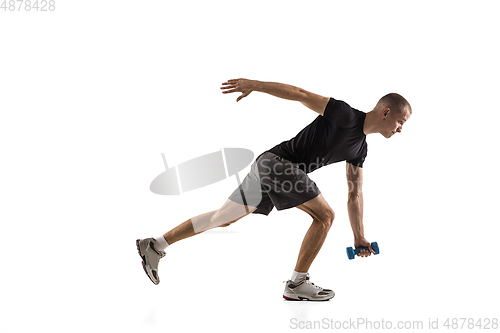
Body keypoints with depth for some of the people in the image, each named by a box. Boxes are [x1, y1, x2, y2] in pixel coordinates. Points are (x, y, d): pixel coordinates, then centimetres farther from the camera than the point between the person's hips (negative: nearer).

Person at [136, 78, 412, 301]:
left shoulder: (361, 148, 18)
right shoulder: (347, 115, -8)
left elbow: (355, 194, 21)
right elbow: (300, 94, -12)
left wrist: (359, 237, 20)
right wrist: (254, 85, -16)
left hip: (269, 167, 9)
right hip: (278, 161, -9)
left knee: (224, 218, 10)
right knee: (324, 215, -7)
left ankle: (155, 246, 17)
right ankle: (296, 284, 2)